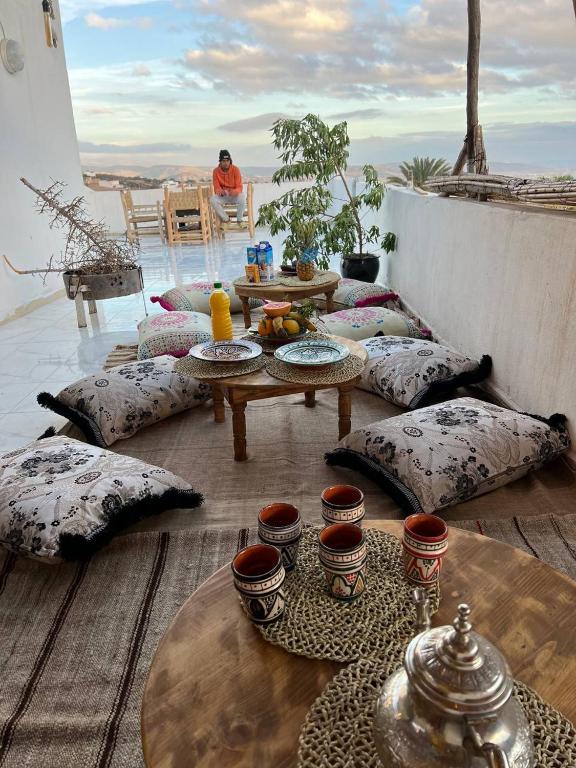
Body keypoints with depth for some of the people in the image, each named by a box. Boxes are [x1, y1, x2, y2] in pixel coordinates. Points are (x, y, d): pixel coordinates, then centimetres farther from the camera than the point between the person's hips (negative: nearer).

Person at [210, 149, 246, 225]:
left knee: (242, 198, -35)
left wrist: (234, 191, -37)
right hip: (222, 196, 2)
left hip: (234, 195, -1)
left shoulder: (235, 169, -11)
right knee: (213, 200, -29)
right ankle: (226, 219, -12)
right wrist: (220, 191, -33)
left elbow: (239, 187, -13)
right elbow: (216, 188, -8)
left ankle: (240, 220, -10)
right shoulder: (216, 171, -7)